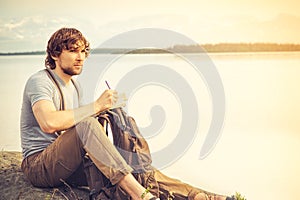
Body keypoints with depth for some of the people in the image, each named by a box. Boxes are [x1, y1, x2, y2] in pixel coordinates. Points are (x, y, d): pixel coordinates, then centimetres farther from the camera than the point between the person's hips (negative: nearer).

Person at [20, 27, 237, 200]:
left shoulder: (74, 86, 16)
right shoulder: (40, 81, -12)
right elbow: (49, 123, -31)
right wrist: (96, 106, -28)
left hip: (67, 165, 8)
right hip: (38, 165, -8)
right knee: (87, 124, -35)